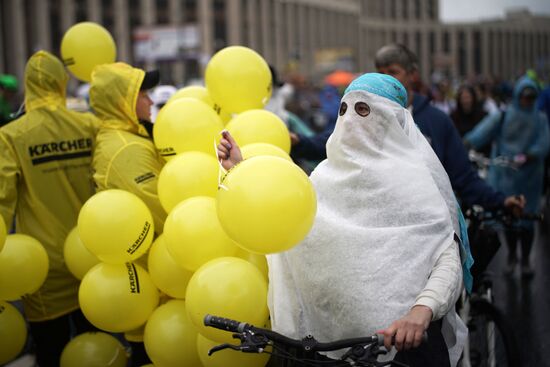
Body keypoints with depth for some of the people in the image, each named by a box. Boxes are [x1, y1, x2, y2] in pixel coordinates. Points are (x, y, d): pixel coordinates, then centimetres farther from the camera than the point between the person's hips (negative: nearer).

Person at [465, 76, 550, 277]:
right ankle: (512, 255, 27)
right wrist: (466, 143, -34)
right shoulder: (503, 117, 0)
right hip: (506, 174, 0)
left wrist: (528, 156, -28)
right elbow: (484, 130, -16)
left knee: (527, 219, 0)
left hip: (529, 176, 1)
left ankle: (525, 260, 16)